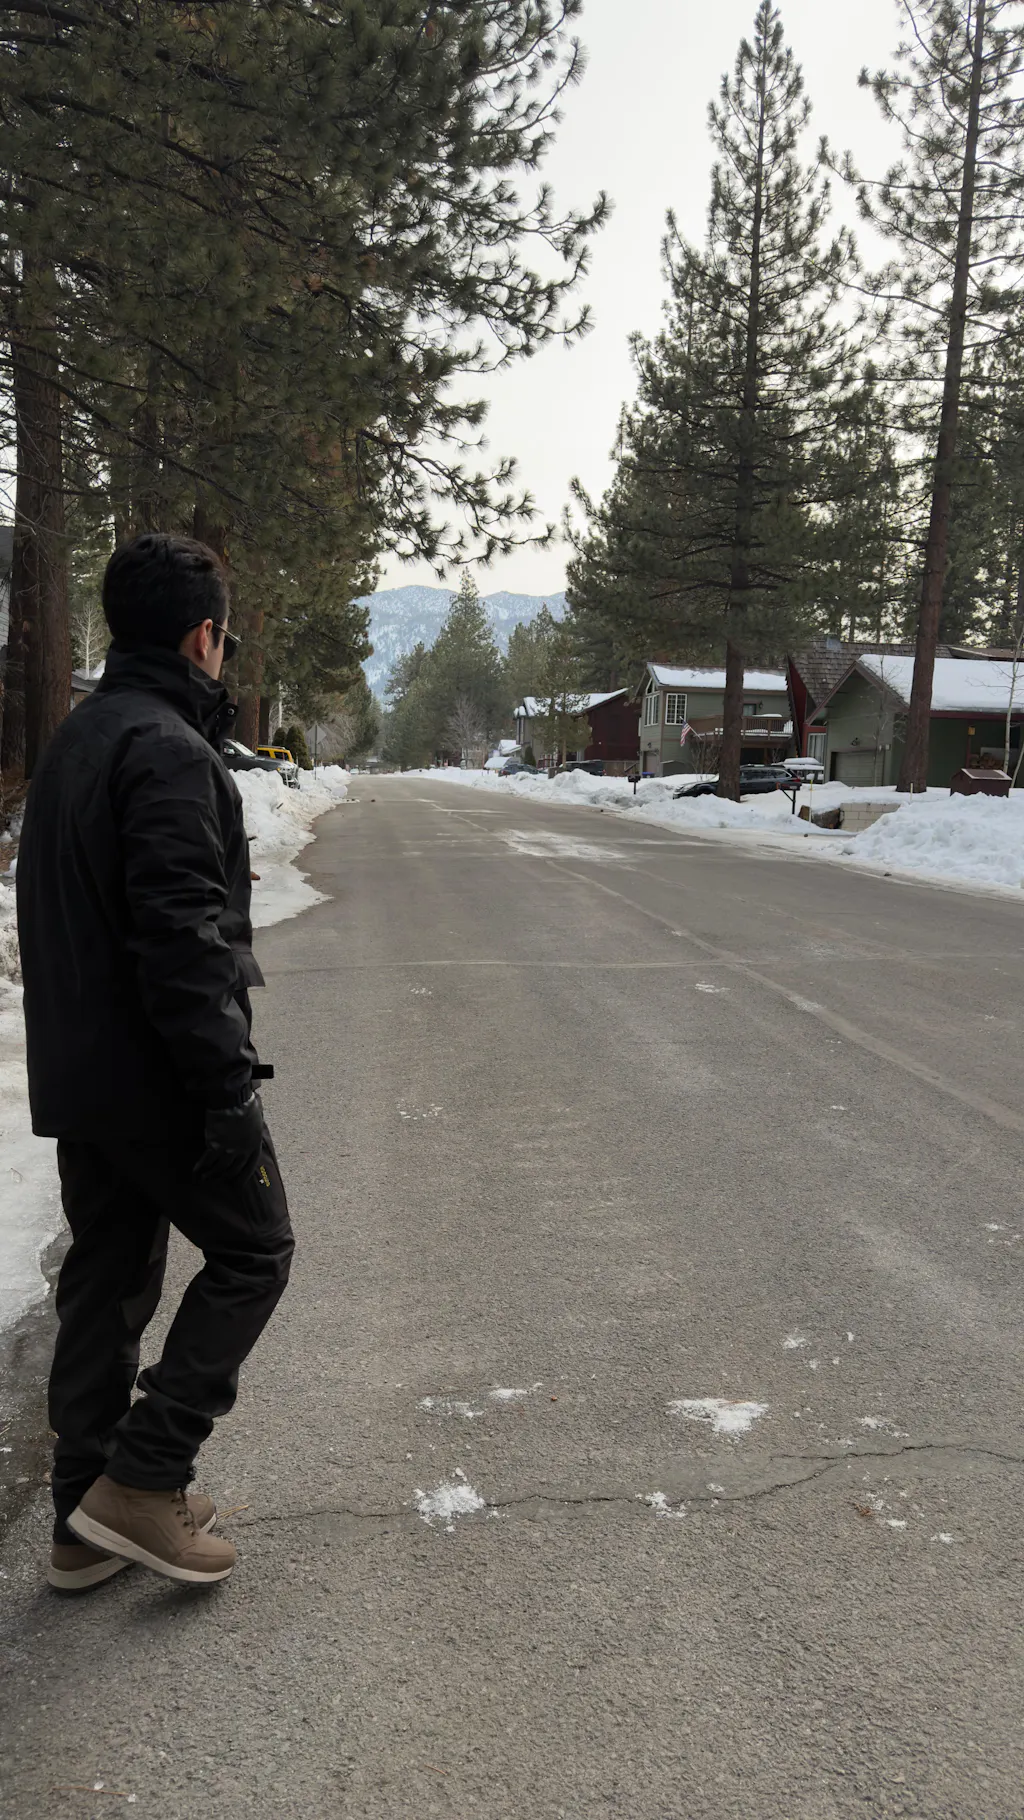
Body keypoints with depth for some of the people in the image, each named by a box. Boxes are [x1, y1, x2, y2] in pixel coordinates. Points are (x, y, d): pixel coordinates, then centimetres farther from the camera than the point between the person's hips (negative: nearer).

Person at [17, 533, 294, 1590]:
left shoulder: (75, 740, 15)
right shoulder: (169, 749, -17)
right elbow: (183, 936, -25)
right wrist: (227, 1087, -22)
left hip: (77, 1075, 10)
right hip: (158, 1076, -9)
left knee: (106, 1280, 16)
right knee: (251, 1250, 7)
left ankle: (88, 1521, 26)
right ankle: (142, 1477, 6)